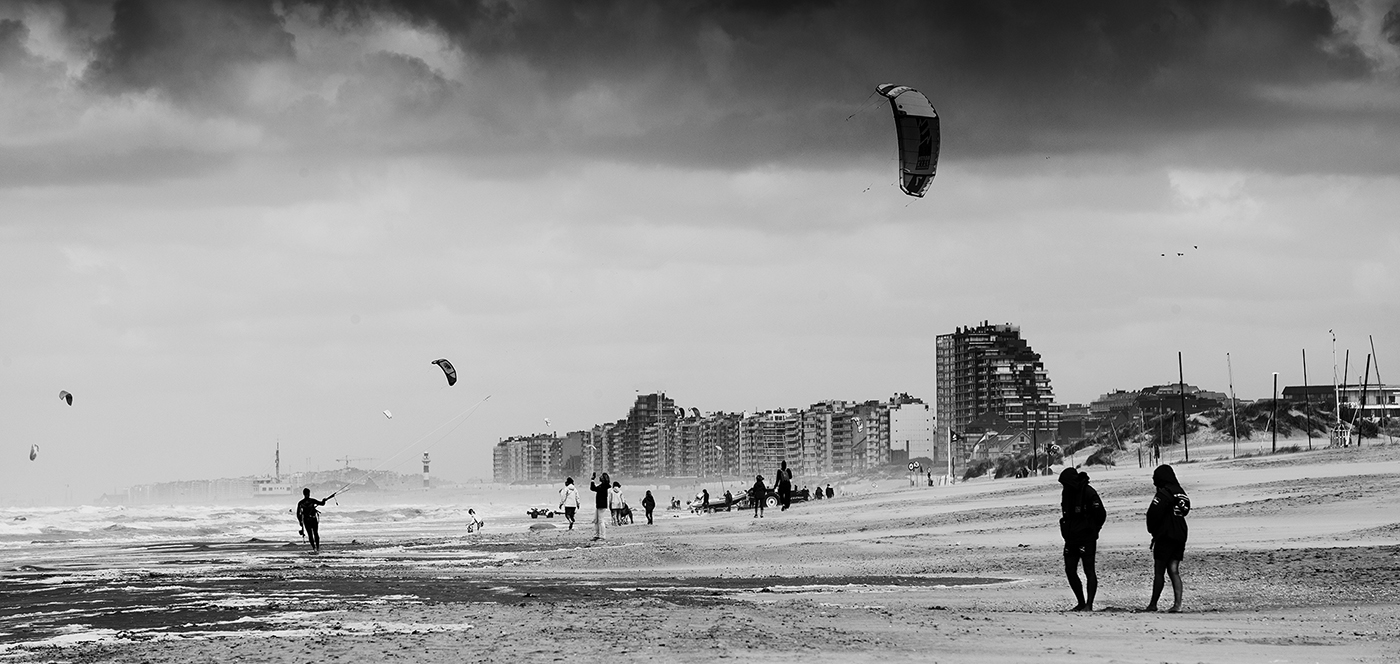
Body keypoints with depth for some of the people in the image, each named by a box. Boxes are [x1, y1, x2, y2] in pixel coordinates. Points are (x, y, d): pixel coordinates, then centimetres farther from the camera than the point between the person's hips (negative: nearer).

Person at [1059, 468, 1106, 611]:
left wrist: (1093, 530, 0)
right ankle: (1081, 603, 17)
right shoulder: (1066, 492, 8)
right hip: (1071, 538, 8)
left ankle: (1089, 604, -9)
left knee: (1089, 571, -7)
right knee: (1070, 571, 7)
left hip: (1086, 539, -8)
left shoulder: (1088, 492, -14)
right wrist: (1066, 532, 15)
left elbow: (1101, 515, -10)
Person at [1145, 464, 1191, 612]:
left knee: (1159, 572, 0)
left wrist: (1152, 530, 0)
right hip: (1180, 537, 7)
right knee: (1174, 571, 6)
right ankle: (1177, 604, -3)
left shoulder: (1163, 493, -13)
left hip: (1165, 537, -7)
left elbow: (1153, 513, -17)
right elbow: (1185, 510, 14)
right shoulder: (1181, 492, 11)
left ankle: (1153, 604, 5)